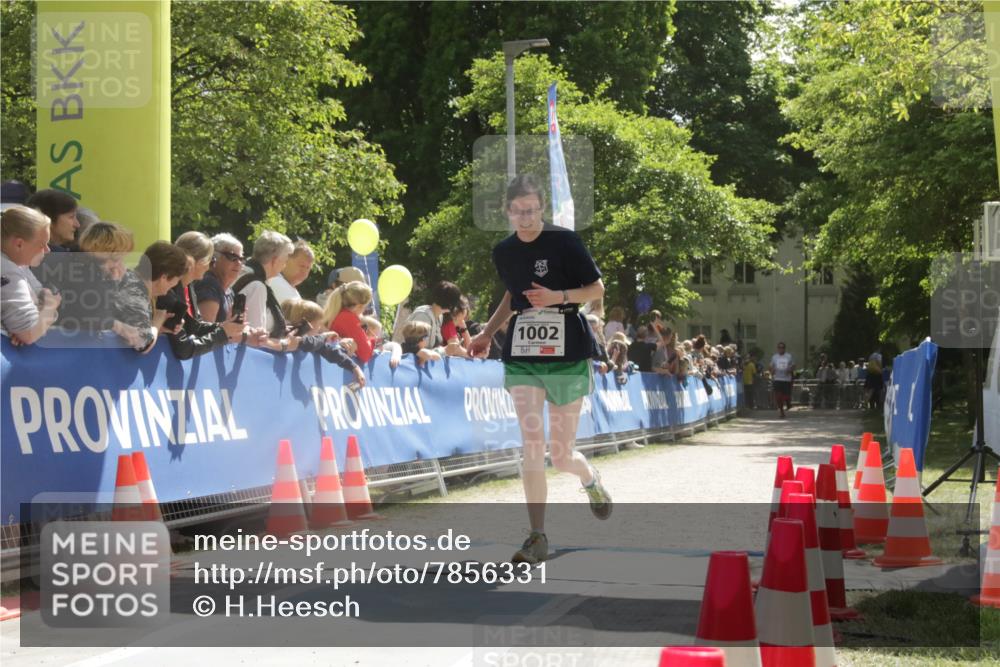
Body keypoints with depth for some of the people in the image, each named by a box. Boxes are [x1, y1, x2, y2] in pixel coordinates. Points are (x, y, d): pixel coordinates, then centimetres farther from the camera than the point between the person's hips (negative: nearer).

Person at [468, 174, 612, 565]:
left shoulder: (564, 242, -8)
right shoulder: (503, 252, 7)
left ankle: (590, 477, 42)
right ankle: (537, 537, -5)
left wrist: (559, 296, -19)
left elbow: (597, 289, -4)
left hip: (567, 356, -3)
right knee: (532, 448, -9)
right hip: (522, 358, 3)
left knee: (561, 455, 5)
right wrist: (486, 334, 22)